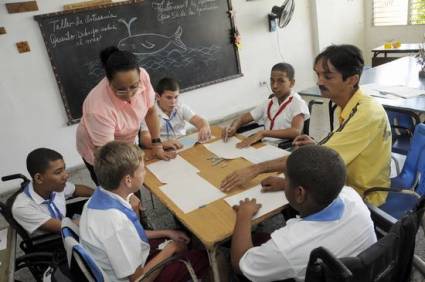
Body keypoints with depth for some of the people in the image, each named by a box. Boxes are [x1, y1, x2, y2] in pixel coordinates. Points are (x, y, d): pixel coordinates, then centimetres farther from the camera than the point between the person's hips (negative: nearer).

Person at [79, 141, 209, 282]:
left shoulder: (103, 195, -13)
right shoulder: (115, 222, -39)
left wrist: (166, 233, 5)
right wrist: (170, 249, -13)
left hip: (124, 260, 7)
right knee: (202, 258, 2)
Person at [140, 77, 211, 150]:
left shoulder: (181, 107, 5)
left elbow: (199, 120, -6)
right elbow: (145, 139, -21)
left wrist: (205, 128, -31)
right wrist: (163, 143, -41)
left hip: (184, 147, 3)